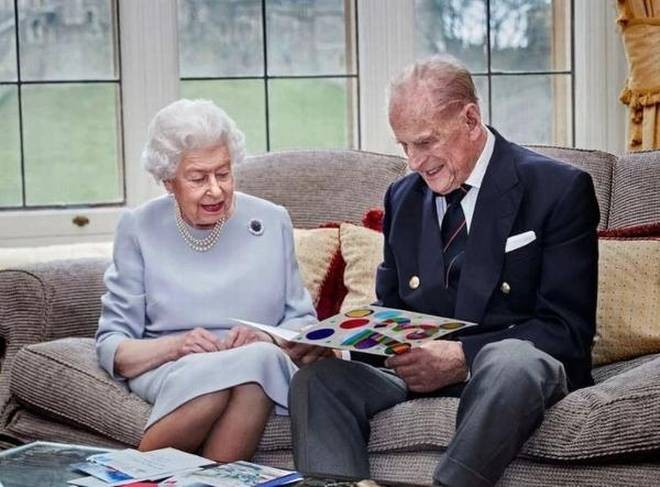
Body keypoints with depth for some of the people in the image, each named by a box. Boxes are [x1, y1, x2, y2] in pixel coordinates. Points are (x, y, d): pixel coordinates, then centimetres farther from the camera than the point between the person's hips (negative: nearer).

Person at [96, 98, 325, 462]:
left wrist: (267, 340, -11)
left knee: (262, 356, -36)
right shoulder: (139, 228, 7)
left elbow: (303, 322, 12)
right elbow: (111, 346, 3)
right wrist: (175, 346, -16)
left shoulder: (272, 221, 12)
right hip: (169, 373, -1)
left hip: (263, 366, 1)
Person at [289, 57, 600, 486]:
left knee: (512, 362, -41)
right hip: (420, 366, 5)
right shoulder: (402, 197, 15)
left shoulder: (559, 190, -3)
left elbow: (568, 329, -9)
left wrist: (464, 356, -22)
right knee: (317, 377, -24)